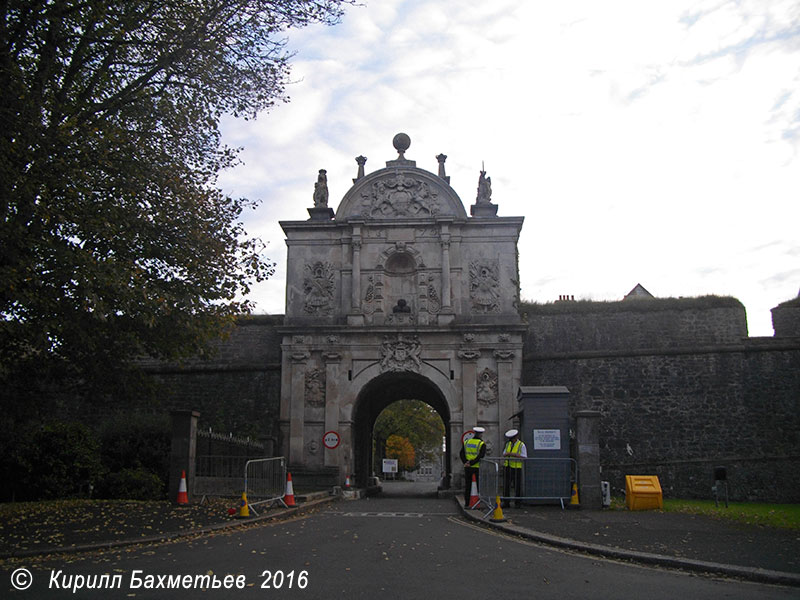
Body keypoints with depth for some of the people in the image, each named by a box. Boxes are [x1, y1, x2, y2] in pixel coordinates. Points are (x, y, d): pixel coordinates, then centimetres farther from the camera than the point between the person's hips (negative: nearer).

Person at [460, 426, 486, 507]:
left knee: (467, 486, 9)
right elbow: (481, 455, -17)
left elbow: (462, 454, -1)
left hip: (468, 467, 3)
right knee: (480, 485, 5)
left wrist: (466, 462, -10)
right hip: (478, 467, -3)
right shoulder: (482, 444, -6)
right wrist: (471, 463, -16)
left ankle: (466, 503, 9)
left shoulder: (466, 442, 7)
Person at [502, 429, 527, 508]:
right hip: (507, 467, 4)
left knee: (517, 486, 1)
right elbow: (504, 454, 13)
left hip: (516, 468, -4)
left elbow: (524, 458, -10)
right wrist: (507, 454, -11)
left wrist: (514, 454, -19)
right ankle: (506, 502, 9)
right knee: (506, 485, 3)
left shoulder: (521, 445, -4)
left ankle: (517, 503, 11)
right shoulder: (508, 444, 12)